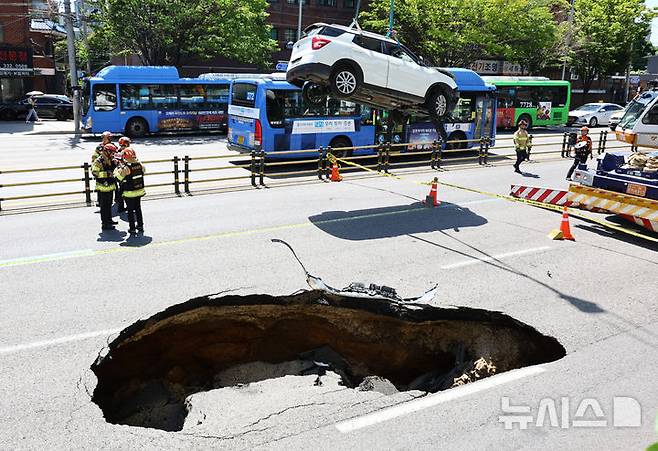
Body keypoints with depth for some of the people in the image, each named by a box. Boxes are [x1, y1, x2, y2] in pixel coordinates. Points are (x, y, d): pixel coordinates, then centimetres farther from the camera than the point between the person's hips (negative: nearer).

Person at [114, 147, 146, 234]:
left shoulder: (125, 168, -22)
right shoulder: (139, 164, -6)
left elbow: (118, 177, -13)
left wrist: (118, 167, -1)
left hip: (129, 193, -5)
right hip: (140, 191, 5)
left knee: (130, 211, 6)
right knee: (138, 208, 20)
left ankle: (132, 228, 11)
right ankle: (140, 225, 29)